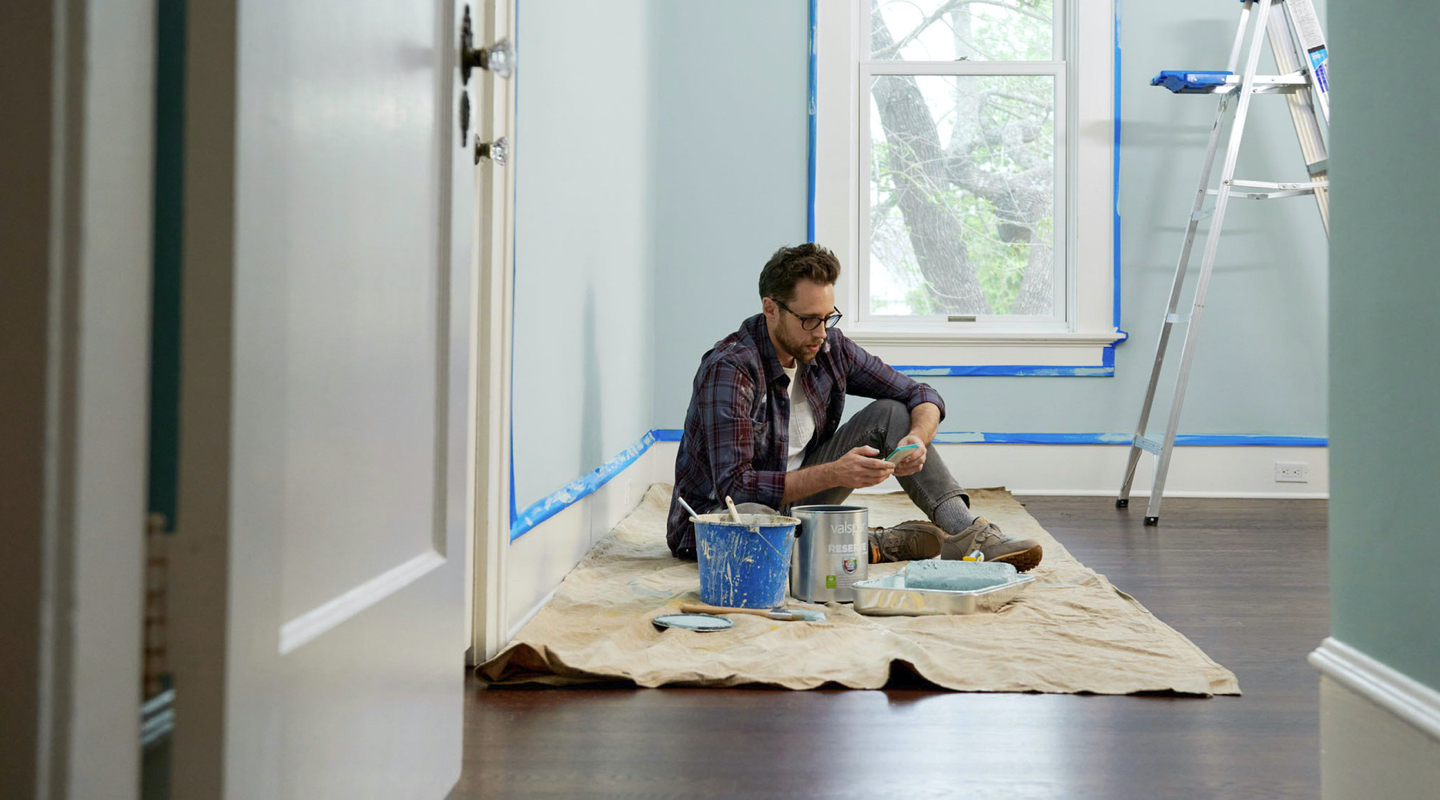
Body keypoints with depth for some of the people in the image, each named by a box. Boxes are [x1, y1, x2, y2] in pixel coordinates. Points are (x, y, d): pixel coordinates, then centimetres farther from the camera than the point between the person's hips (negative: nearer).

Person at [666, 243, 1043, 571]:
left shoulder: (829, 348, -4)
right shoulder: (728, 369, -25)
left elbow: (921, 396, 2)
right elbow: (734, 486, -31)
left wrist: (917, 439, -22)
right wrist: (834, 474, -37)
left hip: (797, 499, 7)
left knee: (891, 413, -5)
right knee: (748, 518, -44)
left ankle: (967, 533, -18)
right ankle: (875, 545, -23)